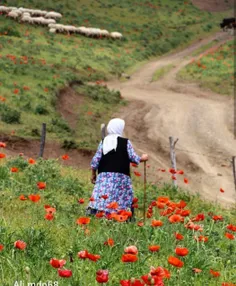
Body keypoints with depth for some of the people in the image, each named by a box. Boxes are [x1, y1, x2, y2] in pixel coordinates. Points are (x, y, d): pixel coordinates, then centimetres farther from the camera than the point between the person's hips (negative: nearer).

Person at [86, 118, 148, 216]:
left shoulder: (103, 142, 9)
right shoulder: (125, 142, -1)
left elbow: (95, 160, 7)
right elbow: (133, 158, 0)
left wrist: (93, 174, 17)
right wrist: (142, 158, 20)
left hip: (104, 176, 3)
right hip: (120, 176, -3)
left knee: (99, 199, 0)